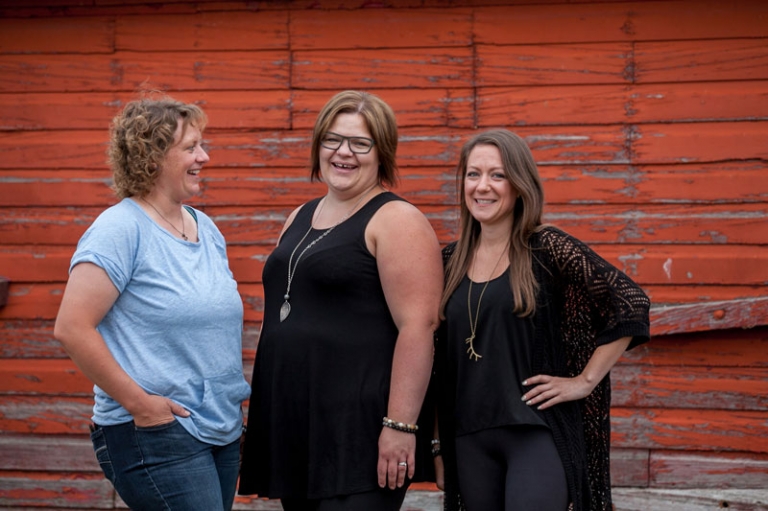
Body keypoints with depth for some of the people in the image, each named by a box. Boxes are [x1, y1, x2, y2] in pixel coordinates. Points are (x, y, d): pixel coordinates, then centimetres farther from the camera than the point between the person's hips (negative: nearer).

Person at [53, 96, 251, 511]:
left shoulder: (206, 228, 13)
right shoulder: (120, 229, -11)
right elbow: (72, 328, -18)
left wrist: (236, 395, 13)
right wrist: (138, 401, -17)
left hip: (223, 430, 8)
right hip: (154, 431, -8)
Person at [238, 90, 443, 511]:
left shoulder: (396, 221, -7)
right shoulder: (299, 220, 17)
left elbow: (418, 325, -16)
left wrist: (401, 425, -22)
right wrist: (262, 416, 22)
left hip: (359, 431, -8)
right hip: (293, 427, 8)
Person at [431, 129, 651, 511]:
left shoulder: (546, 248, -5)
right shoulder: (451, 261, 9)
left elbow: (630, 303, -9)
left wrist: (585, 380, -9)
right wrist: (438, 443, 13)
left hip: (538, 432, -4)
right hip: (470, 441, 5)